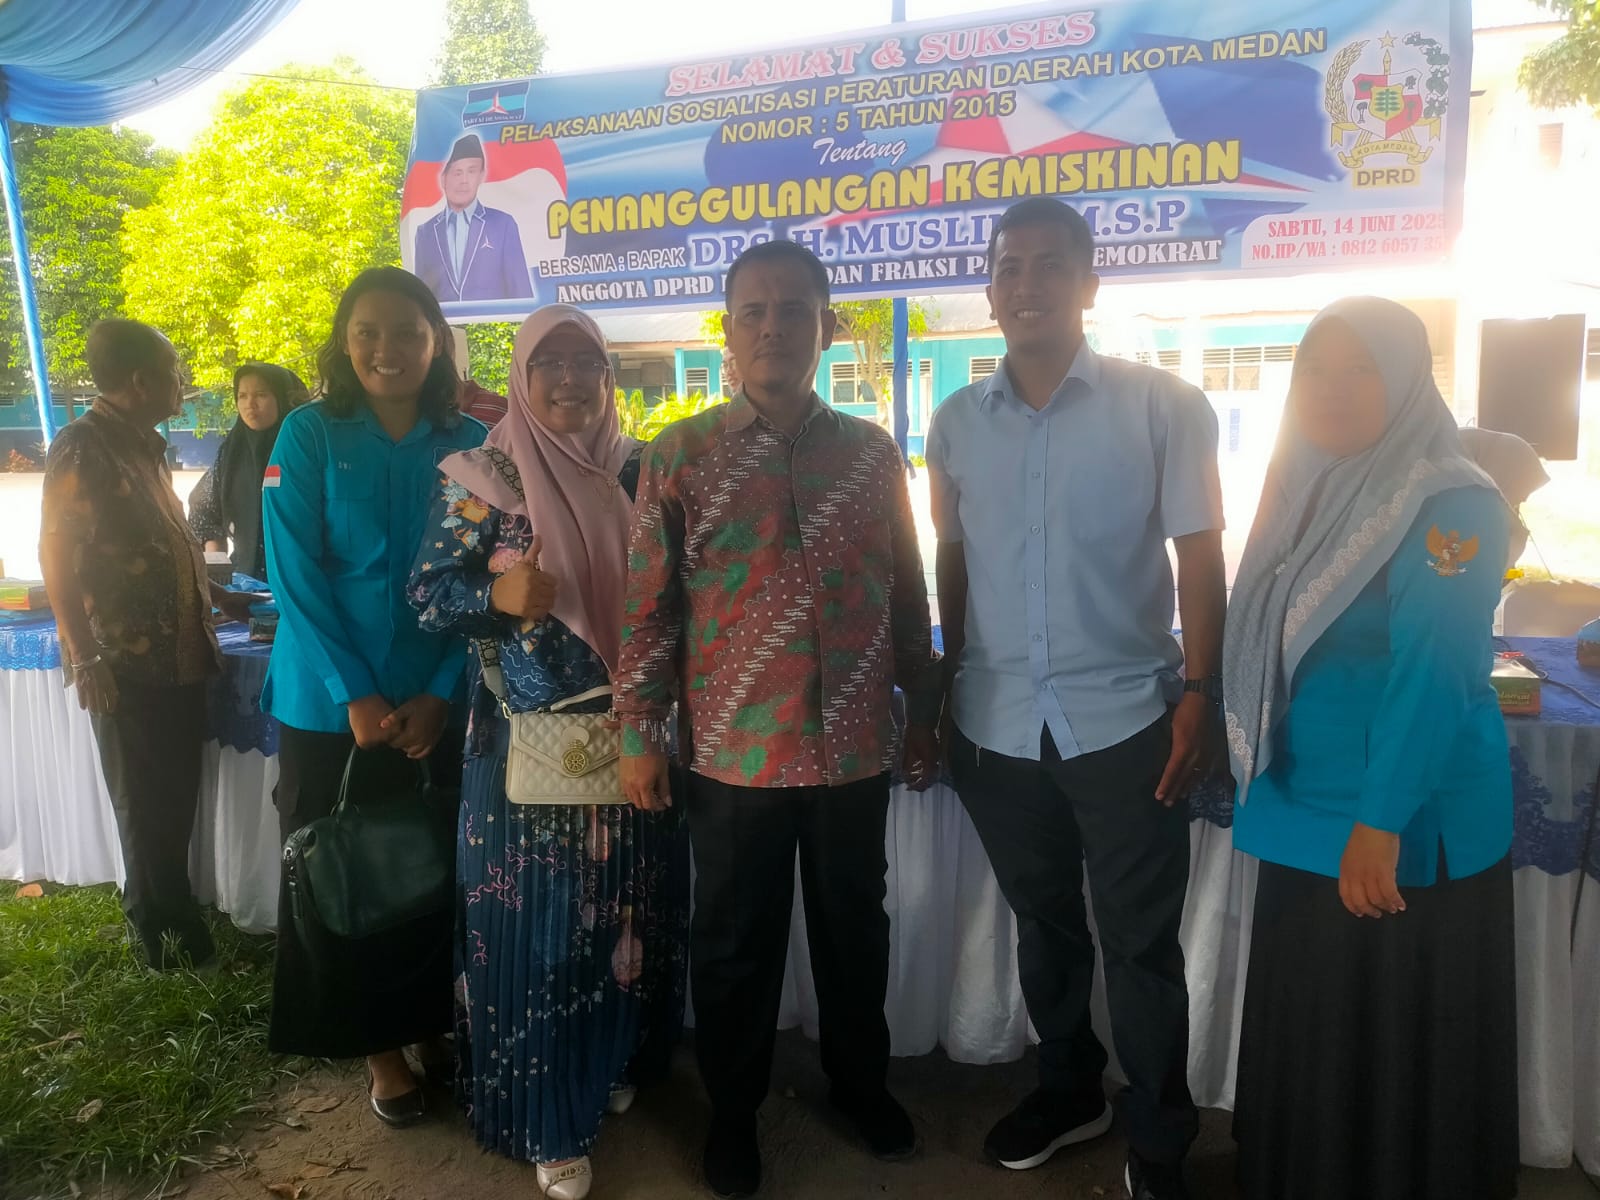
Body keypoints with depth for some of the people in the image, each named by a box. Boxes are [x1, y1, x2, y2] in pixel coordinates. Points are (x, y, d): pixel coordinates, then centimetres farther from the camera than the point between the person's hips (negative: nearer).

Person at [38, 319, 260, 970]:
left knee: (176, 798, 15)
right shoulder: (81, 447, -12)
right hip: (126, 667, -8)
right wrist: (86, 658, -19)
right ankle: (163, 933, 19)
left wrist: (219, 597, 26)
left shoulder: (144, 446, 14)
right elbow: (57, 556, -16)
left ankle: (173, 916, 30)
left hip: (177, 658, 8)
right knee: (145, 806, 5)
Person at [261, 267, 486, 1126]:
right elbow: (295, 578, -9)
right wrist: (354, 695, -14)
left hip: (433, 704, 1)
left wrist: (441, 693, -10)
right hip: (329, 704, -1)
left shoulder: (469, 444, 0)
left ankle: (425, 1021, 32)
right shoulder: (308, 435, -5)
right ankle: (374, 1039, 29)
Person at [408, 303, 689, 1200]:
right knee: (538, 914, 4)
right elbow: (429, 594, -5)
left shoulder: (641, 471, 6)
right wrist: (499, 596, -24)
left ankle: (615, 1063, 37)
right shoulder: (482, 478, -2)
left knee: (629, 901, 14)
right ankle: (550, 1117, 20)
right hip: (532, 739, -3)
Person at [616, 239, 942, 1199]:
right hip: (733, 751, -2)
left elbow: (907, 596, 8)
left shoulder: (873, 452, 3)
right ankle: (734, 1109, 37)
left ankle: (860, 1080, 44)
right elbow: (649, 605, -3)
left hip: (856, 748, 2)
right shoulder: (681, 455, -3)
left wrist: (924, 714, 10)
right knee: (736, 942, 14)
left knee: (856, 927, 19)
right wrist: (639, 733, -4)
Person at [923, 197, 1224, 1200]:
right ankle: (1069, 1090, 41)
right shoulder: (957, 421, 5)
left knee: (1141, 946, 8)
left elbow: (1201, 559, -4)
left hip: (1127, 720, -3)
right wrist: (946, 690, 11)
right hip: (1000, 725, 4)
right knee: (1044, 925, 20)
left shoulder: (1164, 406, -6)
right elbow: (954, 563, 10)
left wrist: (1200, 695, -10)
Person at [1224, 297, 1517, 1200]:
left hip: (1406, 827, -7)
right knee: (1305, 1032, 19)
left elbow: (1432, 678, -22)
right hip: (1305, 816, 7)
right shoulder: (1308, 490, 8)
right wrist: (1256, 778, 13)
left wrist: (1380, 824, -25)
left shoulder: (1452, 505, -15)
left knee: (1397, 1048, 9)